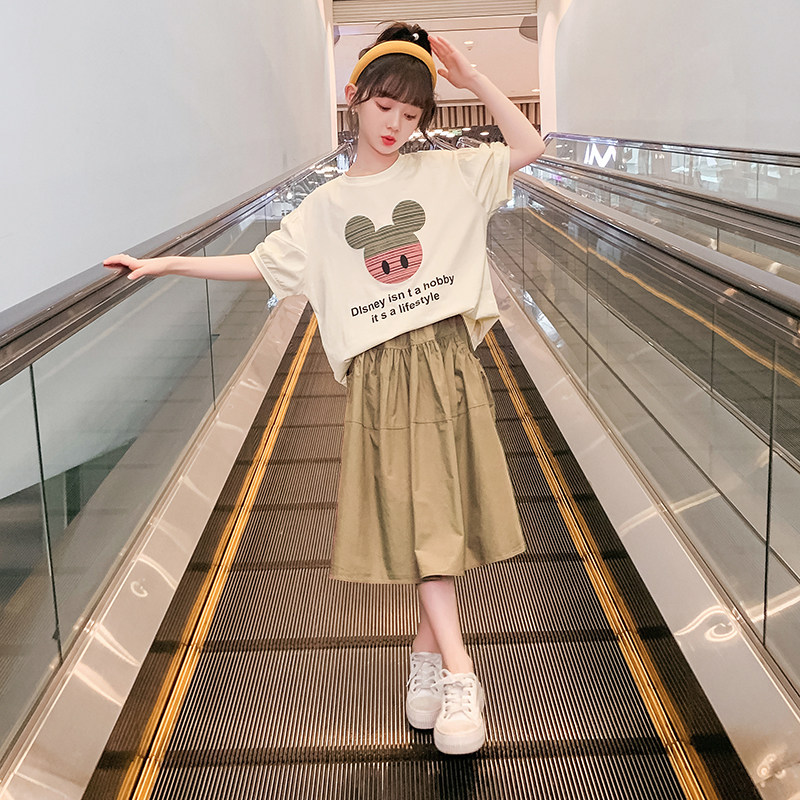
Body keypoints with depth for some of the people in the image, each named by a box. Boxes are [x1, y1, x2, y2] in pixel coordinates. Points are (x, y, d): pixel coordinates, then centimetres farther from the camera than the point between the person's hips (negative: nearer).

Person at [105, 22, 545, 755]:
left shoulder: (448, 174, 8)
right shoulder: (327, 207, 10)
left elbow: (529, 146, 4)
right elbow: (259, 263, 14)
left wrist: (472, 79, -1)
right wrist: (167, 262, 12)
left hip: (447, 364, 0)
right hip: (380, 373, 0)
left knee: (441, 516, 1)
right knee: (414, 521, -2)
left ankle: (428, 653, 18)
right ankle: (459, 675, 2)